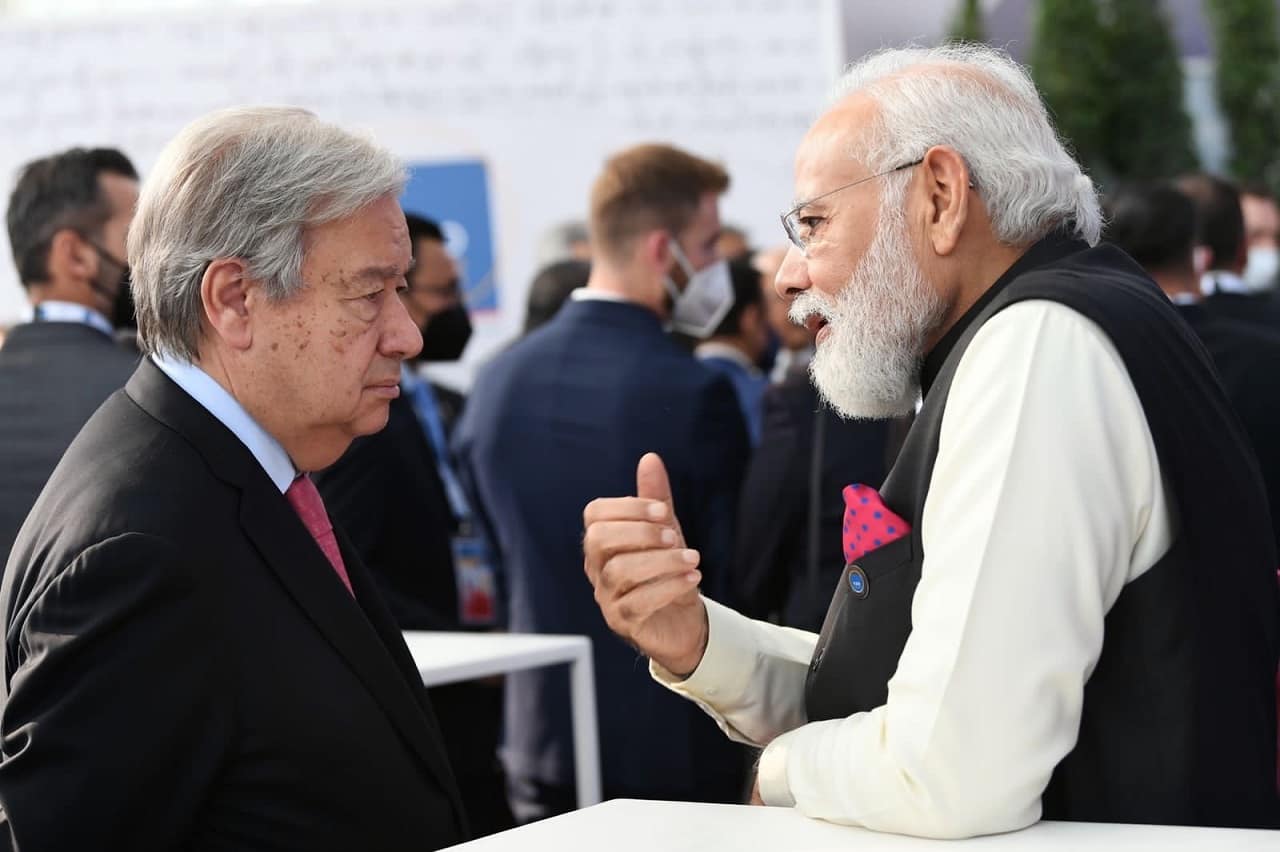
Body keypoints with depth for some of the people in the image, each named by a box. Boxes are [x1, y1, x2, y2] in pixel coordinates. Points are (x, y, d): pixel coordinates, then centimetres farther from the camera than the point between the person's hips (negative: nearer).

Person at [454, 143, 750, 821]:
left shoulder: (497, 381, 2)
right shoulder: (693, 395, -16)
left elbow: (498, 562, 10)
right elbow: (735, 574, -10)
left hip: (541, 737, 5)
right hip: (672, 745, -5)